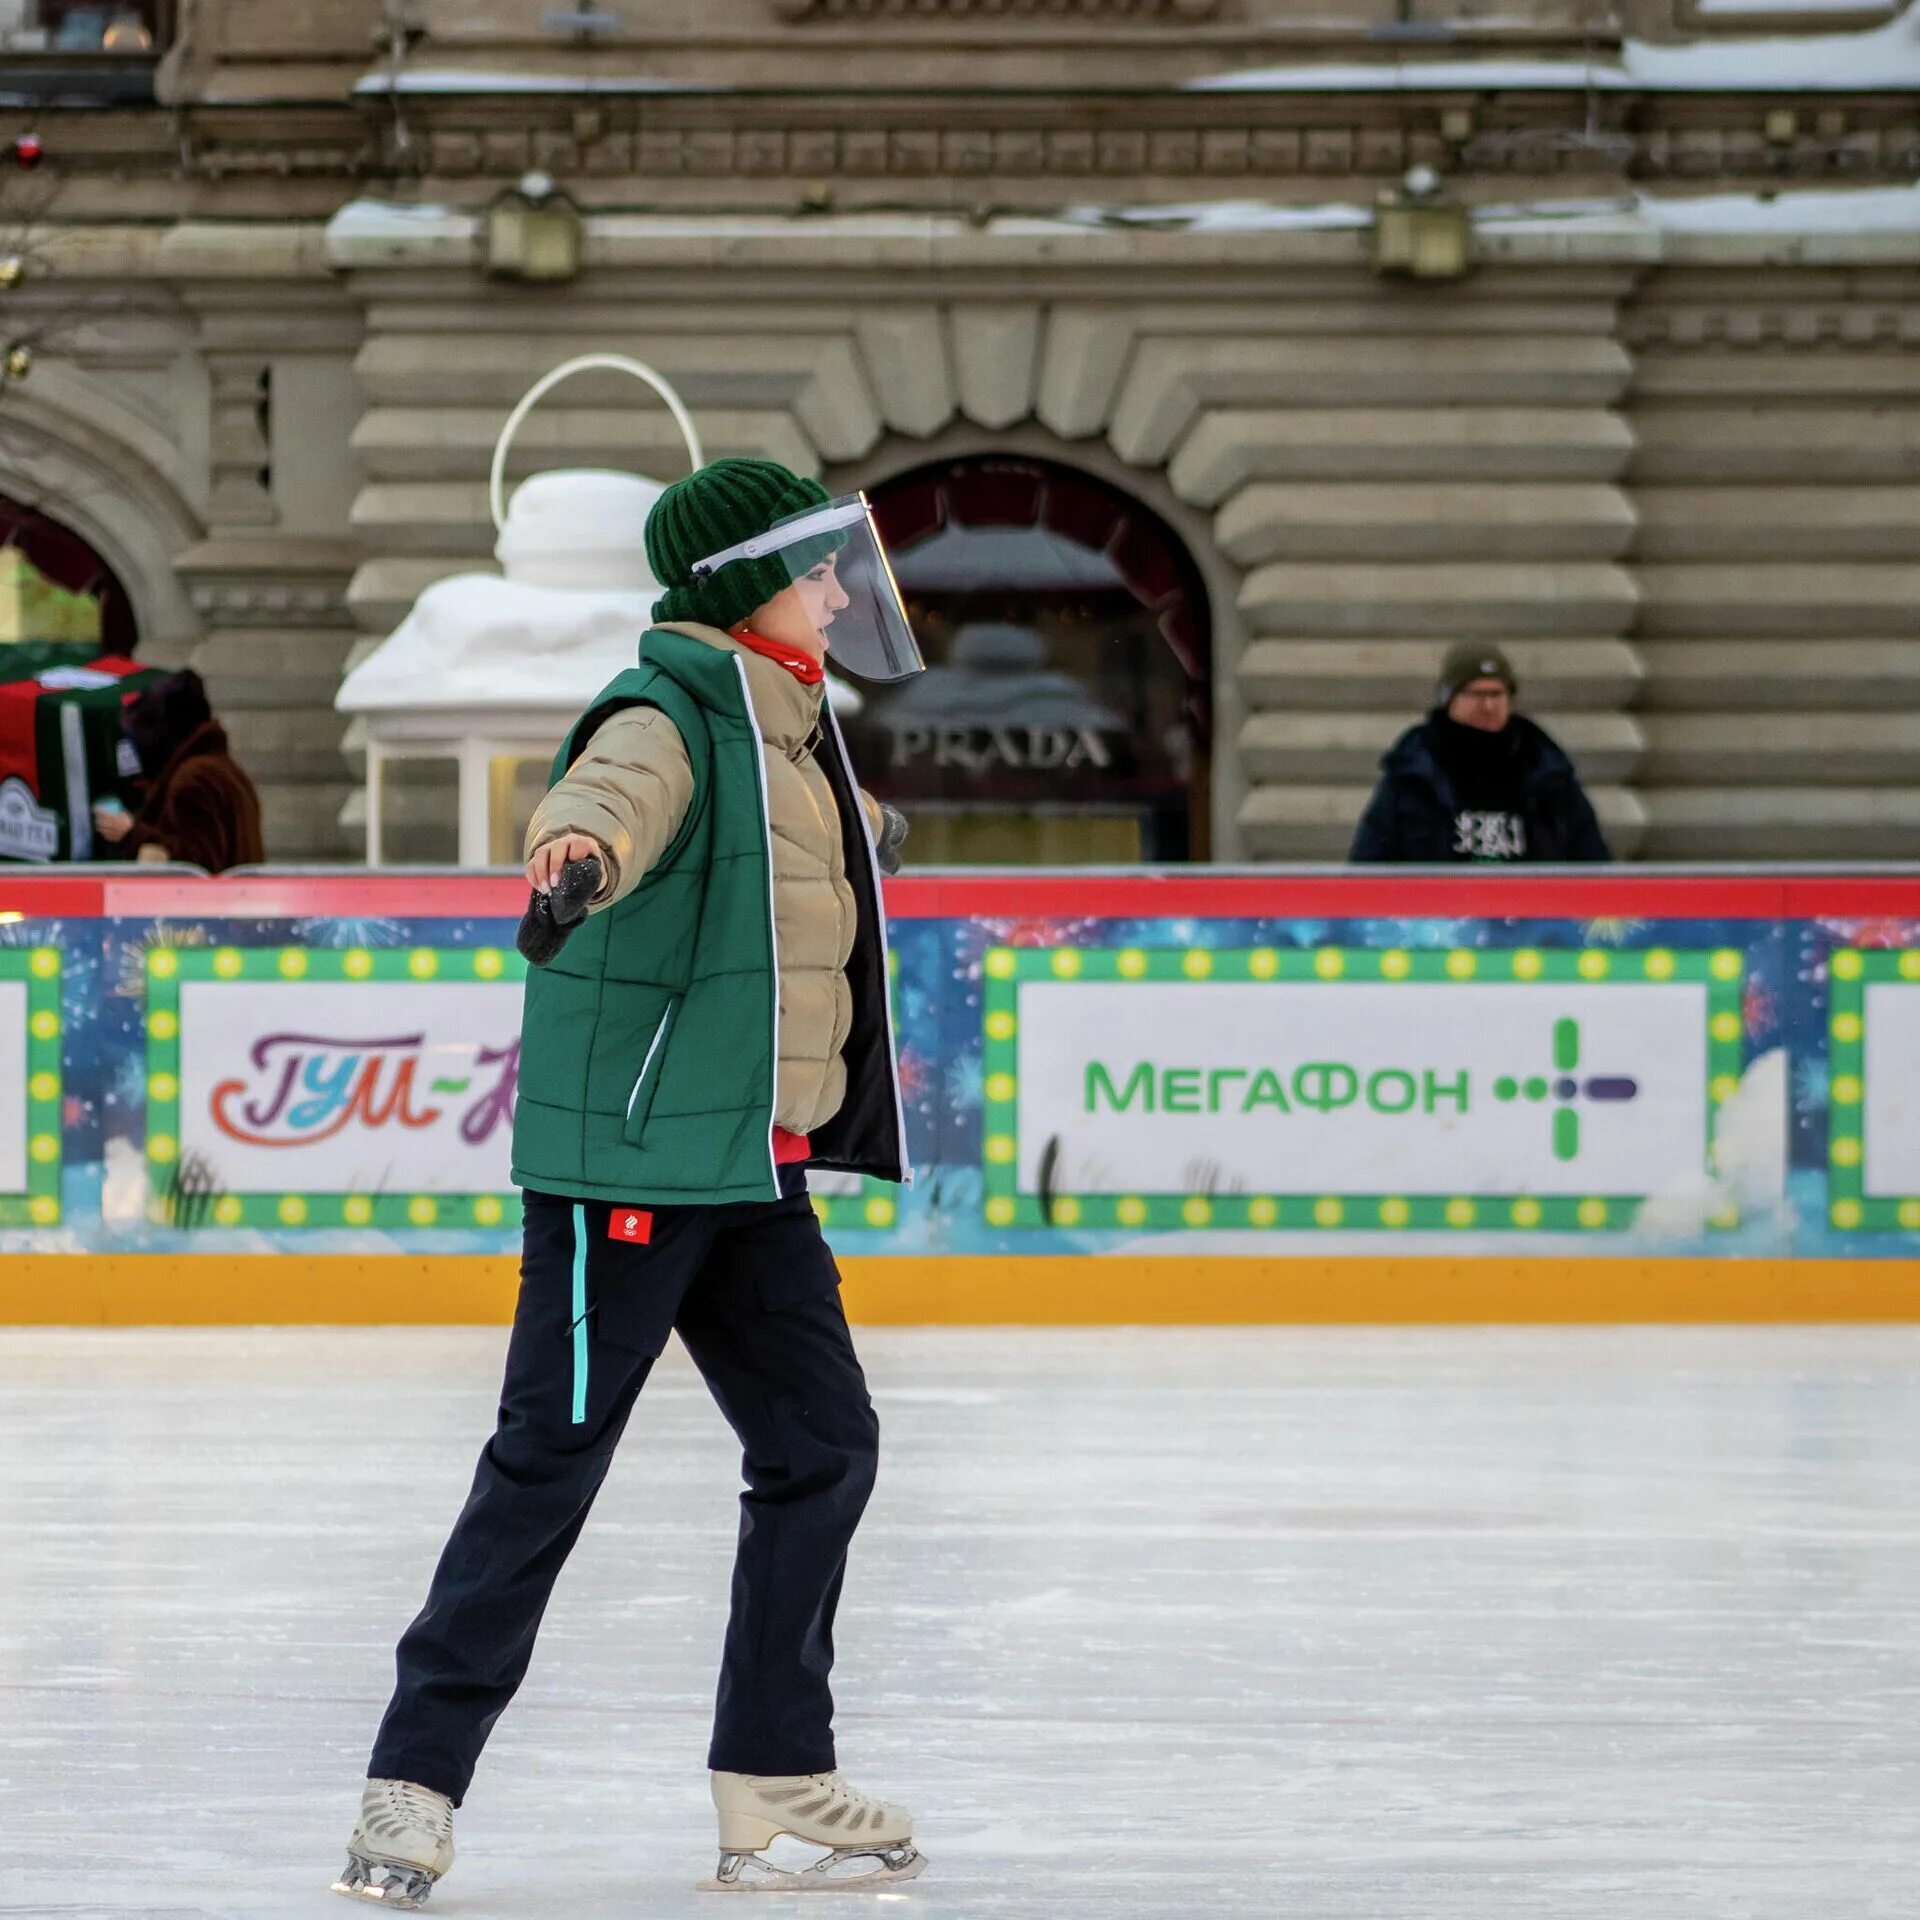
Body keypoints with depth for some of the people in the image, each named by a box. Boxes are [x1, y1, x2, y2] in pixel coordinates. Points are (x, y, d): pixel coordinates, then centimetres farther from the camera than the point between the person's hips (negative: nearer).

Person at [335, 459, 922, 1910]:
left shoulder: (789, 729, 15)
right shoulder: (674, 713, -14)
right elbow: (622, 786, -39)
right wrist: (579, 848, -60)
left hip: (749, 1163, 9)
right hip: (627, 1154, -9)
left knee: (823, 1446, 9)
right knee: (552, 1461, -8)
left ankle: (777, 1782, 16)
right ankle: (416, 1779, -2)